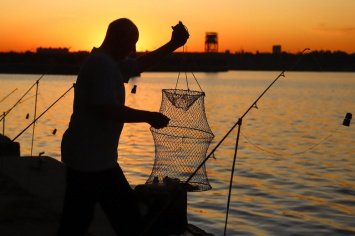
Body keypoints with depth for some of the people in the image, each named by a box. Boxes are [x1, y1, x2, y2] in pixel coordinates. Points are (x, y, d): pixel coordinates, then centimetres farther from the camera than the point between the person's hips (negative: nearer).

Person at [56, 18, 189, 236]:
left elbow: (141, 64, 27)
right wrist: (149, 117, -16)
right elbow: (109, 109, -28)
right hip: (89, 158, -10)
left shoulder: (109, 62, 13)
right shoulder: (103, 64, -19)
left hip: (96, 157, 11)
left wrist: (173, 45, 17)